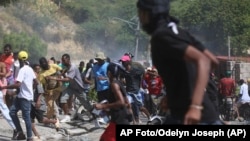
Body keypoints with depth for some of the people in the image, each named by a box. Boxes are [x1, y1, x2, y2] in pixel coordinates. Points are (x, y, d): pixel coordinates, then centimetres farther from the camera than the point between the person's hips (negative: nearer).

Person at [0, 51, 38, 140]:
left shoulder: (22, 70, -18)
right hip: (21, 96, 9)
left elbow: (18, 84, -27)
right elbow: (36, 82, 16)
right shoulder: (30, 69, 11)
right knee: (12, 111, 7)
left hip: (25, 96, -9)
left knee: (26, 117, -3)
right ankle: (19, 131, 8)